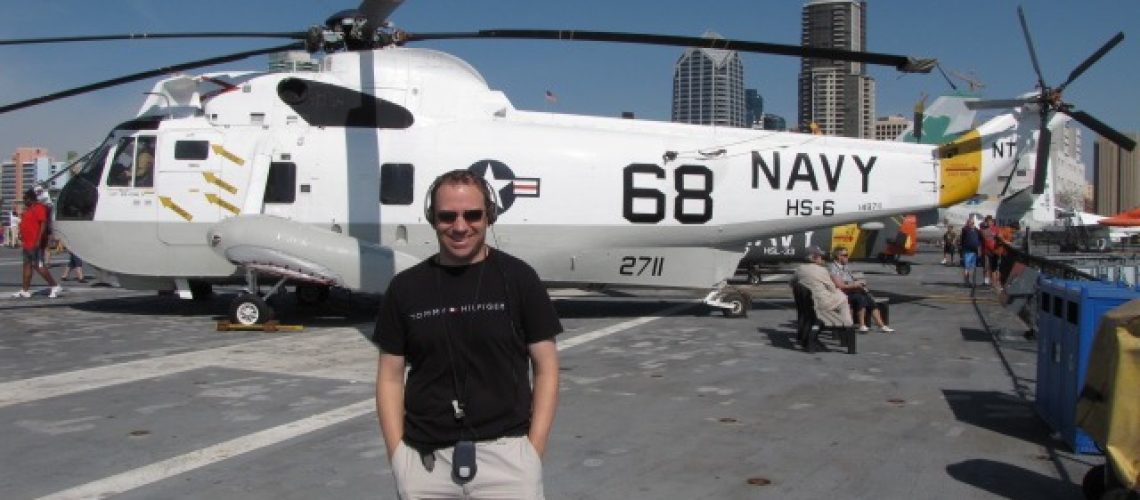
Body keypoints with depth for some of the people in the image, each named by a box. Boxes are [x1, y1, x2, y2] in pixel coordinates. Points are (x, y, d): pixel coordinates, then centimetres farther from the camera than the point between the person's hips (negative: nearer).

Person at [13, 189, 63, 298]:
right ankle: (25, 291, 13)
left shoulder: (39, 208, -13)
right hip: (27, 244, 10)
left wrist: (38, 240, -26)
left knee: (38, 266, -11)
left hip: (35, 244, -10)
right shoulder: (29, 209, 18)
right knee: (27, 265, 10)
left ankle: (55, 286, -7)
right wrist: (22, 236, 22)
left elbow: (43, 224, -21)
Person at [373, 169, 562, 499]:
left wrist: (533, 452, -7)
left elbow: (546, 369, 1)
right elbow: (390, 378, 8)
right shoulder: (405, 287, 4)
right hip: (424, 460, 2)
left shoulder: (518, 278, -1)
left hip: (506, 453, -1)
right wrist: (397, 456, -2)